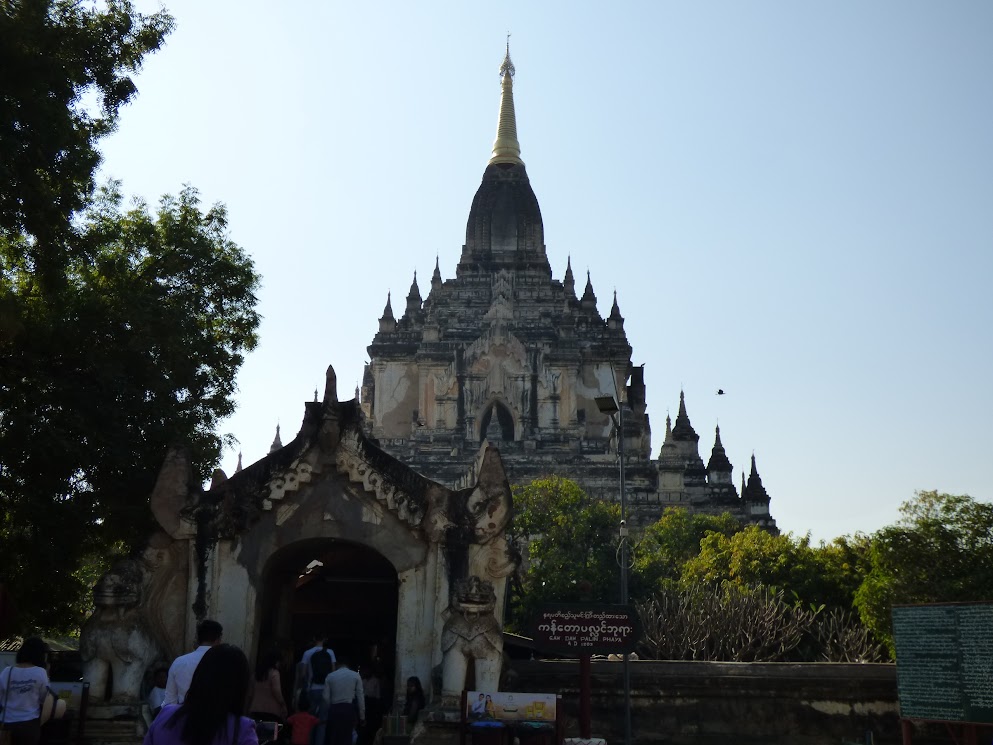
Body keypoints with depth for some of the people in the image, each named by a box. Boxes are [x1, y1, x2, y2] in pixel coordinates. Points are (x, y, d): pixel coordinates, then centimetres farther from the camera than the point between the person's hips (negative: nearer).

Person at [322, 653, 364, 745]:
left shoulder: (330, 676, 7)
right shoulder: (355, 675, 3)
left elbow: (326, 697, 3)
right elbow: (360, 696, -1)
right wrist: (362, 716, 3)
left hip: (334, 709, 1)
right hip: (348, 709, -1)